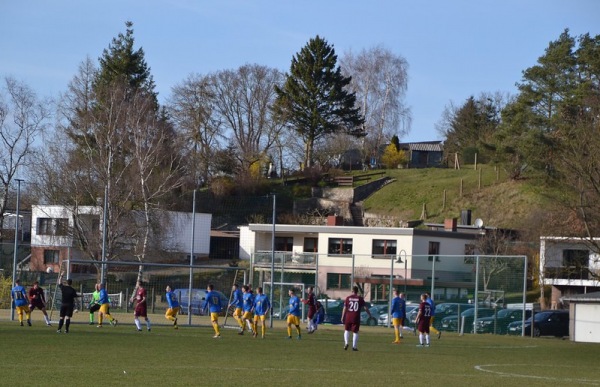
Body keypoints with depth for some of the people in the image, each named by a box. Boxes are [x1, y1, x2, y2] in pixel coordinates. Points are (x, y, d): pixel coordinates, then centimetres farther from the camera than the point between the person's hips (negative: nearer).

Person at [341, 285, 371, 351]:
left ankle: (346, 343, -3)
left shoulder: (348, 298, 1)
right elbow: (365, 308, -3)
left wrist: (342, 317, 5)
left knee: (346, 330, 15)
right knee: (355, 332, 5)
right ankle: (354, 346, 3)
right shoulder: (360, 298, -1)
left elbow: (344, 308, 0)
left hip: (348, 317, 1)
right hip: (356, 317, -1)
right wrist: (370, 315, 8)